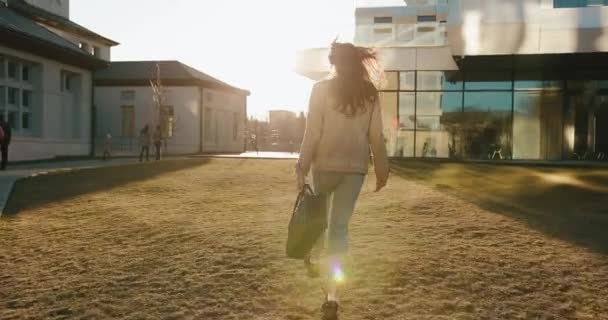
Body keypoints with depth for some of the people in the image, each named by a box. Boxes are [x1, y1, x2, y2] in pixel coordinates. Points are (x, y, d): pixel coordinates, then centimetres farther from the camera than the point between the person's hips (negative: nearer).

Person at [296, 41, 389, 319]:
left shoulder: (322, 89, -5)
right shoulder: (369, 93, 2)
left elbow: (312, 134, -8)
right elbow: (376, 137, 3)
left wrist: (302, 168, -4)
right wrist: (382, 170, 12)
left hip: (325, 164, -2)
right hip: (355, 167, 2)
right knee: (340, 225, 3)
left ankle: (312, 257, 43)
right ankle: (332, 295, -2)